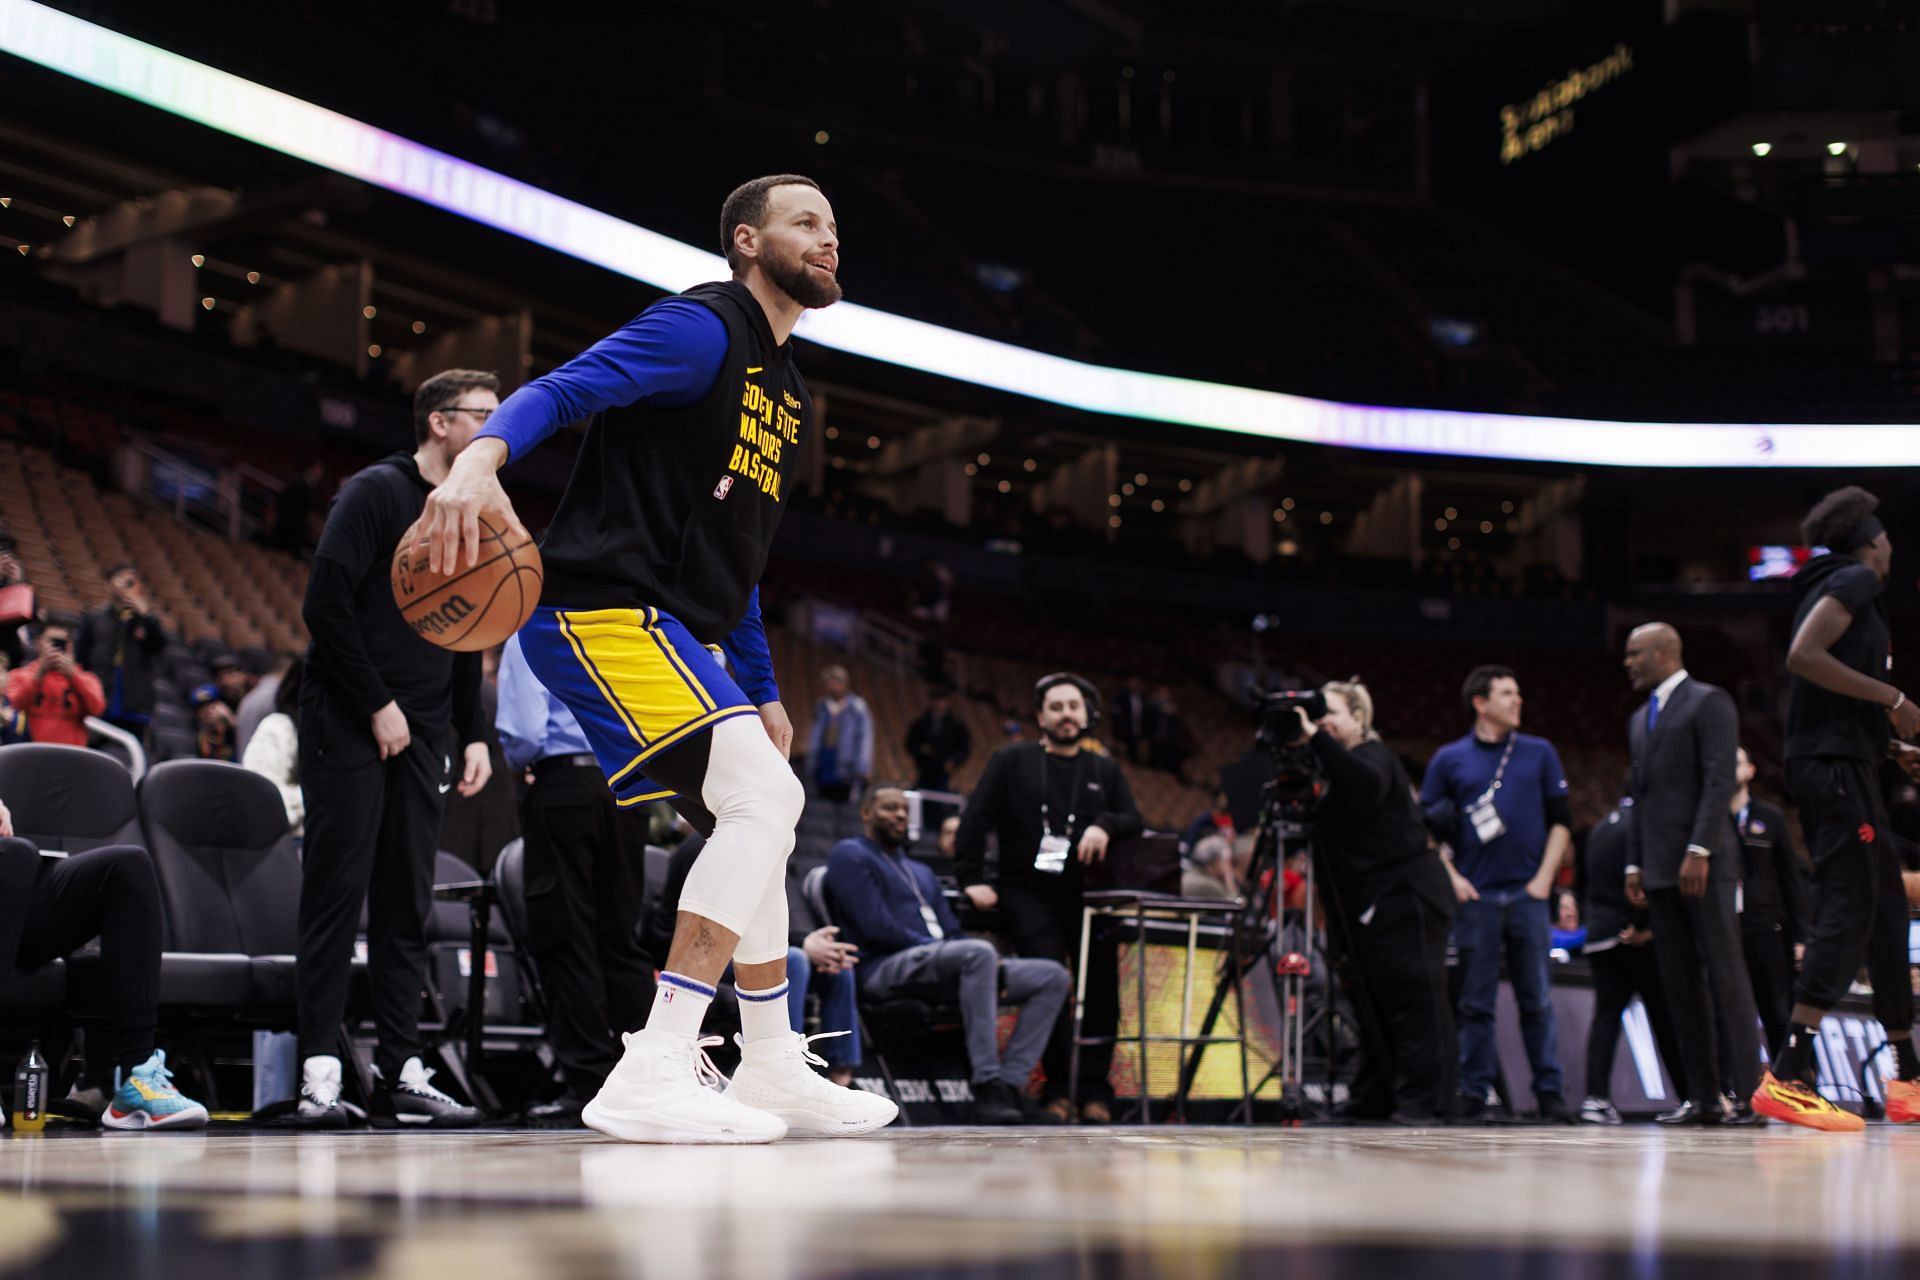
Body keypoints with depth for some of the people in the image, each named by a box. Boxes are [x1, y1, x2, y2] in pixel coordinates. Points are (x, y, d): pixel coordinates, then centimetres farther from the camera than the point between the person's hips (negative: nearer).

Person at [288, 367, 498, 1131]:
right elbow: (326, 606, -14)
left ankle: (401, 1075, 6)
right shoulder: (377, 493, -6)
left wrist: (474, 736, 12)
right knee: (337, 892, -7)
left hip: (421, 737, 7)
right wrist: (376, 707, -15)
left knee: (408, 904, 5)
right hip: (348, 729, -7)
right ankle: (320, 1073, -6)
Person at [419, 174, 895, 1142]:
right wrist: (482, 456, -43)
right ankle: (653, 1074, -24)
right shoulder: (702, 329, -8)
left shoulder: (792, 400, 22)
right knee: (767, 798, -22)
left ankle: (774, 1074, 29)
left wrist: (762, 691, 28)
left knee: (758, 823, 17)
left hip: (678, 630, 11)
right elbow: (564, 389, -23)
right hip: (603, 607, -11)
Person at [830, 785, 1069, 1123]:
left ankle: (1010, 1083, -21)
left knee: (1052, 976, -6)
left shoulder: (921, 872, 33)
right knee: (979, 952, -38)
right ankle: (987, 1087, -41)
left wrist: (990, 963, 2)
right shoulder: (850, 856, 6)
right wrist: (931, 946, -12)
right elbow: (876, 927, -8)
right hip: (887, 969, -9)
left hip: (946, 966, 9)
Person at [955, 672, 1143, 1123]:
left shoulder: (1105, 772, 19)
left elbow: (1136, 824, 9)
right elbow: (976, 819, 4)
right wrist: (971, 878, -7)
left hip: (1087, 895, 3)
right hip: (1027, 894, -3)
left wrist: (1105, 825, -13)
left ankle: (1095, 1089, -2)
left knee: (1101, 981, -9)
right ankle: (1059, 1087, -18)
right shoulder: (1012, 762, 11)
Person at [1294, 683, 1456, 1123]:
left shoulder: (1375, 757, -9)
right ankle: (1376, 1098, 16)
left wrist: (1317, 738, -34)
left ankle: (1423, 1099, -10)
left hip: (1406, 897, -10)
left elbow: (1367, 783, -34)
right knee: (1376, 1001, 12)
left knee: (1414, 996, -9)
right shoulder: (1334, 766, 18)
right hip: (1368, 903, 10)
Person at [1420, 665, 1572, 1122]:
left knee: (1536, 999, 2)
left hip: (1527, 895, 1)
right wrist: (1450, 877, -2)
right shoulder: (1449, 759, 6)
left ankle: (1550, 1091, 6)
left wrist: (1544, 877, 0)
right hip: (1475, 896, -1)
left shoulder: (1540, 753, 9)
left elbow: (1560, 822, 10)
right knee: (1475, 1002, 2)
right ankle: (1473, 1093, 6)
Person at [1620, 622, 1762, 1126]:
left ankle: (1747, 1093, -11)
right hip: (1660, 869, 8)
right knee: (1680, 985, 4)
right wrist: (1635, 864, 16)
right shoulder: (1641, 718, 23)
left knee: (1727, 979, -9)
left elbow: (1719, 781, -12)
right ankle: (1703, 1097, 4)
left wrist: (1698, 851, -20)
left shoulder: (1708, 702, -3)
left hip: (1704, 863, -8)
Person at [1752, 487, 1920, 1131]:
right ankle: (1787, 1078, -25)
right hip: (1835, 764, -11)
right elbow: (1804, 656, -21)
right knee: (1850, 911, -16)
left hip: (1837, 765, 11)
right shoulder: (1855, 581, -5)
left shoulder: (1837, 587, 24)